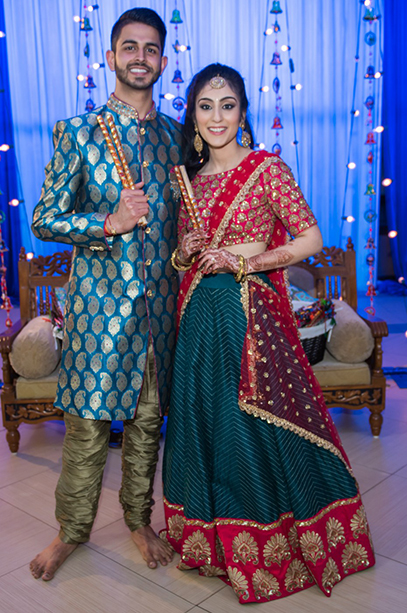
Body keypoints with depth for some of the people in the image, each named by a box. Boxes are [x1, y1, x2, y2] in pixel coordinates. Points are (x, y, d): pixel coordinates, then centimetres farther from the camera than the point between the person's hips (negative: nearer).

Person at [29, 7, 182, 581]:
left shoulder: (177, 135, 10)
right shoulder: (77, 132, -2)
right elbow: (44, 220, -4)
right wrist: (110, 222, -19)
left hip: (160, 299, 4)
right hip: (99, 300, -3)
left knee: (149, 418, 13)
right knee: (87, 421, 5)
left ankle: (139, 519, 34)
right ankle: (73, 529, 27)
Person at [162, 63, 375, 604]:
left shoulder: (267, 168, -5)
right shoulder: (190, 177, 12)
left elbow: (311, 239, -8)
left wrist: (244, 261, -14)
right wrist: (183, 255, -4)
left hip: (252, 311, -5)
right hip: (200, 316, 6)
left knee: (255, 425, 2)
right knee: (203, 421, 11)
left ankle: (268, 548, 23)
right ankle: (211, 537, 31)